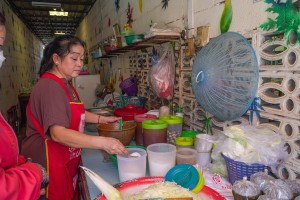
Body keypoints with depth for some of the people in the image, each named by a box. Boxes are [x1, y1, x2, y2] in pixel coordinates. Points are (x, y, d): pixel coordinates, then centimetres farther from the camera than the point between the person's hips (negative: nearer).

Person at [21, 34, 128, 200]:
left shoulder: (65, 84, 9)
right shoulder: (49, 87, -22)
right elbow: (58, 133, -31)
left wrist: (103, 119, 10)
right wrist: (103, 142, -35)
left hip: (67, 162, 9)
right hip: (49, 165, -9)